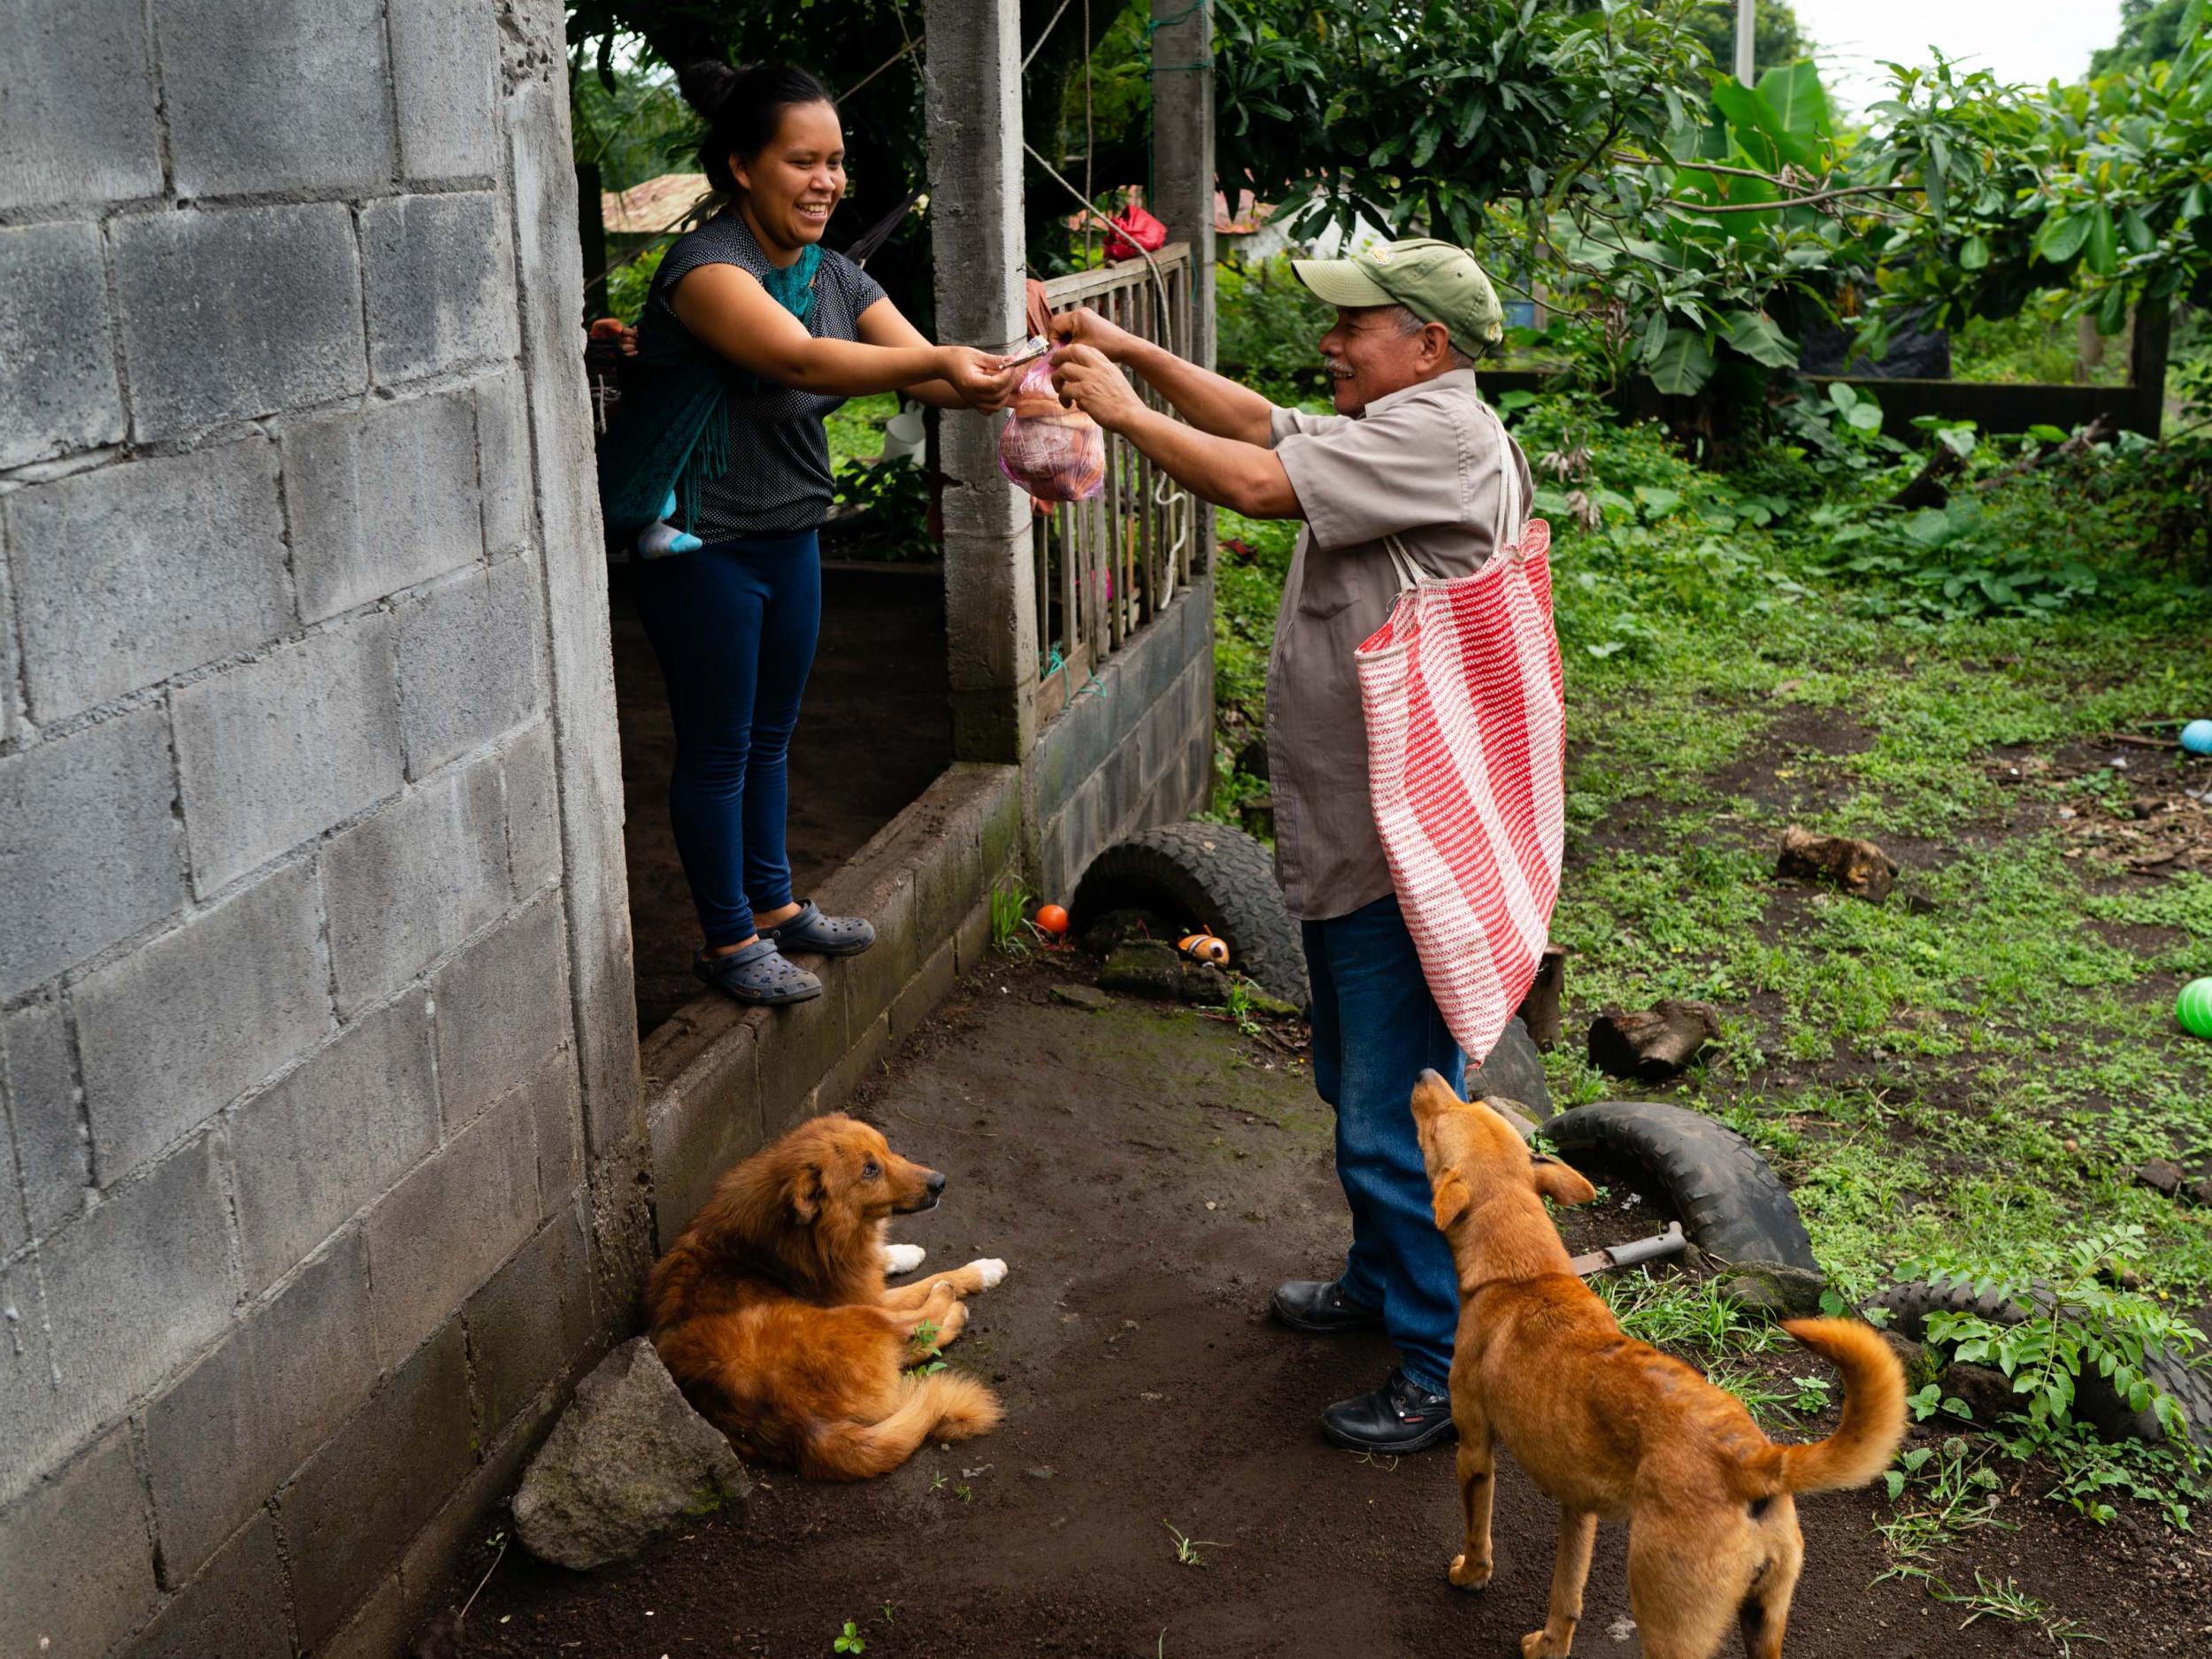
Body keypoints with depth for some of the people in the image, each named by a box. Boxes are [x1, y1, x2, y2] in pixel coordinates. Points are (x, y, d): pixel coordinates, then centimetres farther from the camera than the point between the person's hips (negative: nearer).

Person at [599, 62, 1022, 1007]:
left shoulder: (836, 278, 5)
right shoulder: (707, 266, -20)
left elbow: (922, 374, -3)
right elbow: (799, 360, -37)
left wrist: (1000, 386, -24)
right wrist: (940, 360, -46)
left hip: (787, 537, 8)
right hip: (701, 547, -8)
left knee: (769, 738, 19)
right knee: (717, 750, 4)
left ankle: (773, 905, 35)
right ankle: (728, 940, 18)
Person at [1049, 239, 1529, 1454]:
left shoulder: (1440, 432, -17)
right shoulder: (1395, 428, 16)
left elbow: (1257, 483, -23)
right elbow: (1267, 425, 22)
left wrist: (1120, 407, -10)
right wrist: (1138, 353, 11)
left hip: (1404, 850, -11)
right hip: (1349, 837, 11)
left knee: (1396, 1119, -3)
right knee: (1356, 1089, 24)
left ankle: (1446, 1366, 10)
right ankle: (1382, 1280, 43)